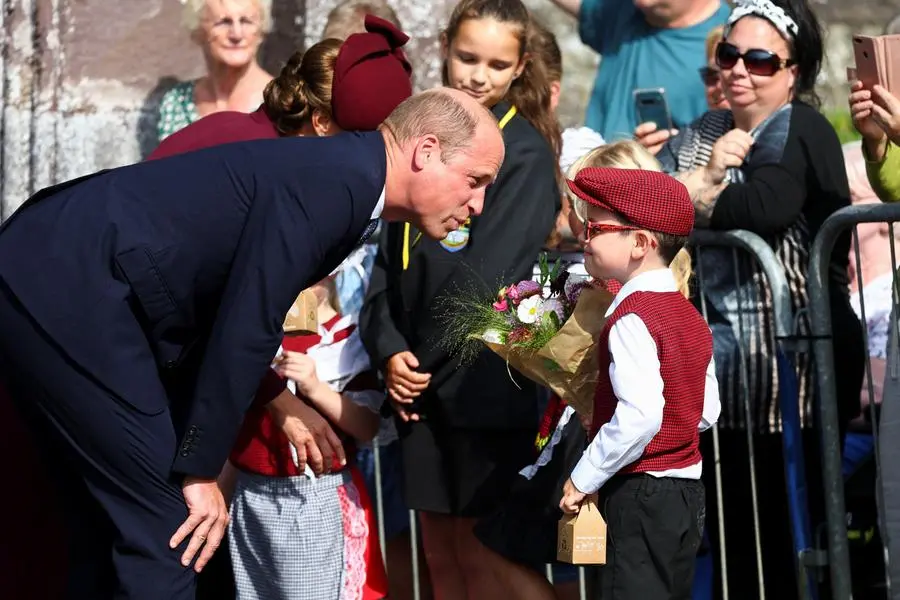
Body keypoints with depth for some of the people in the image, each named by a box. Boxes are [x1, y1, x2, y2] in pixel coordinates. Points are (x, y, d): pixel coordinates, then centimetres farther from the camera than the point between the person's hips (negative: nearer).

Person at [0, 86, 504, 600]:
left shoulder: (338, 179, 15)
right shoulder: (334, 180, -15)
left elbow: (243, 319, 21)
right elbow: (244, 330, -18)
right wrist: (201, 470, -11)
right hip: (70, 289, -10)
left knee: (117, 529, 15)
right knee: (164, 531, -8)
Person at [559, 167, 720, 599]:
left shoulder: (632, 318, -16)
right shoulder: (689, 316, 12)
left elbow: (640, 416, -26)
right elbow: (707, 411, 15)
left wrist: (584, 477, -18)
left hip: (641, 493, -10)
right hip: (688, 489, 10)